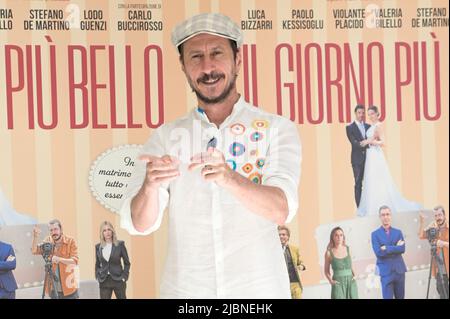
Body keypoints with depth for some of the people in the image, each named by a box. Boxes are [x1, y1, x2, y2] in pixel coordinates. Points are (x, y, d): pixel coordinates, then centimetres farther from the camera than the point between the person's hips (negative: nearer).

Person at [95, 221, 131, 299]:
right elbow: (97, 264, 14)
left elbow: (127, 263, 2)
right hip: (104, 282, 2)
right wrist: (98, 277, 2)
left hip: (118, 280, -2)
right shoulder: (98, 247, 5)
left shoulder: (120, 244, -2)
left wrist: (124, 277, -7)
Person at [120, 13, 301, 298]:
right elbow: (139, 224, -6)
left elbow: (281, 210, -17)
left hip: (259, 290, -2)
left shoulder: (276, 129, -4)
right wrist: (150, 187, -27)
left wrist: (230, 178, -35)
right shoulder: (166, 138, 3)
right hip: (185, 289, 2)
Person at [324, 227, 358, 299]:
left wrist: (354, 276, 5)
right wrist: (331, 281, -5)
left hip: (350, 283, 3)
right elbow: (326, 271, 11)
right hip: (338, 285, -3)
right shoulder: (329, 252, -1)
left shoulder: (348, 249, 7)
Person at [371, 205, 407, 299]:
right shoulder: (375, 234, 1)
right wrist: (395, 248, -11)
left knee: (400, 297, 9)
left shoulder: (398, 232, 10)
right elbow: (378, 252, -12)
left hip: (399, 270, 3)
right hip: (386, 272, -3)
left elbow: (402, 249, -6)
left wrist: (387, 248, -12)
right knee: (387, 297, -7)